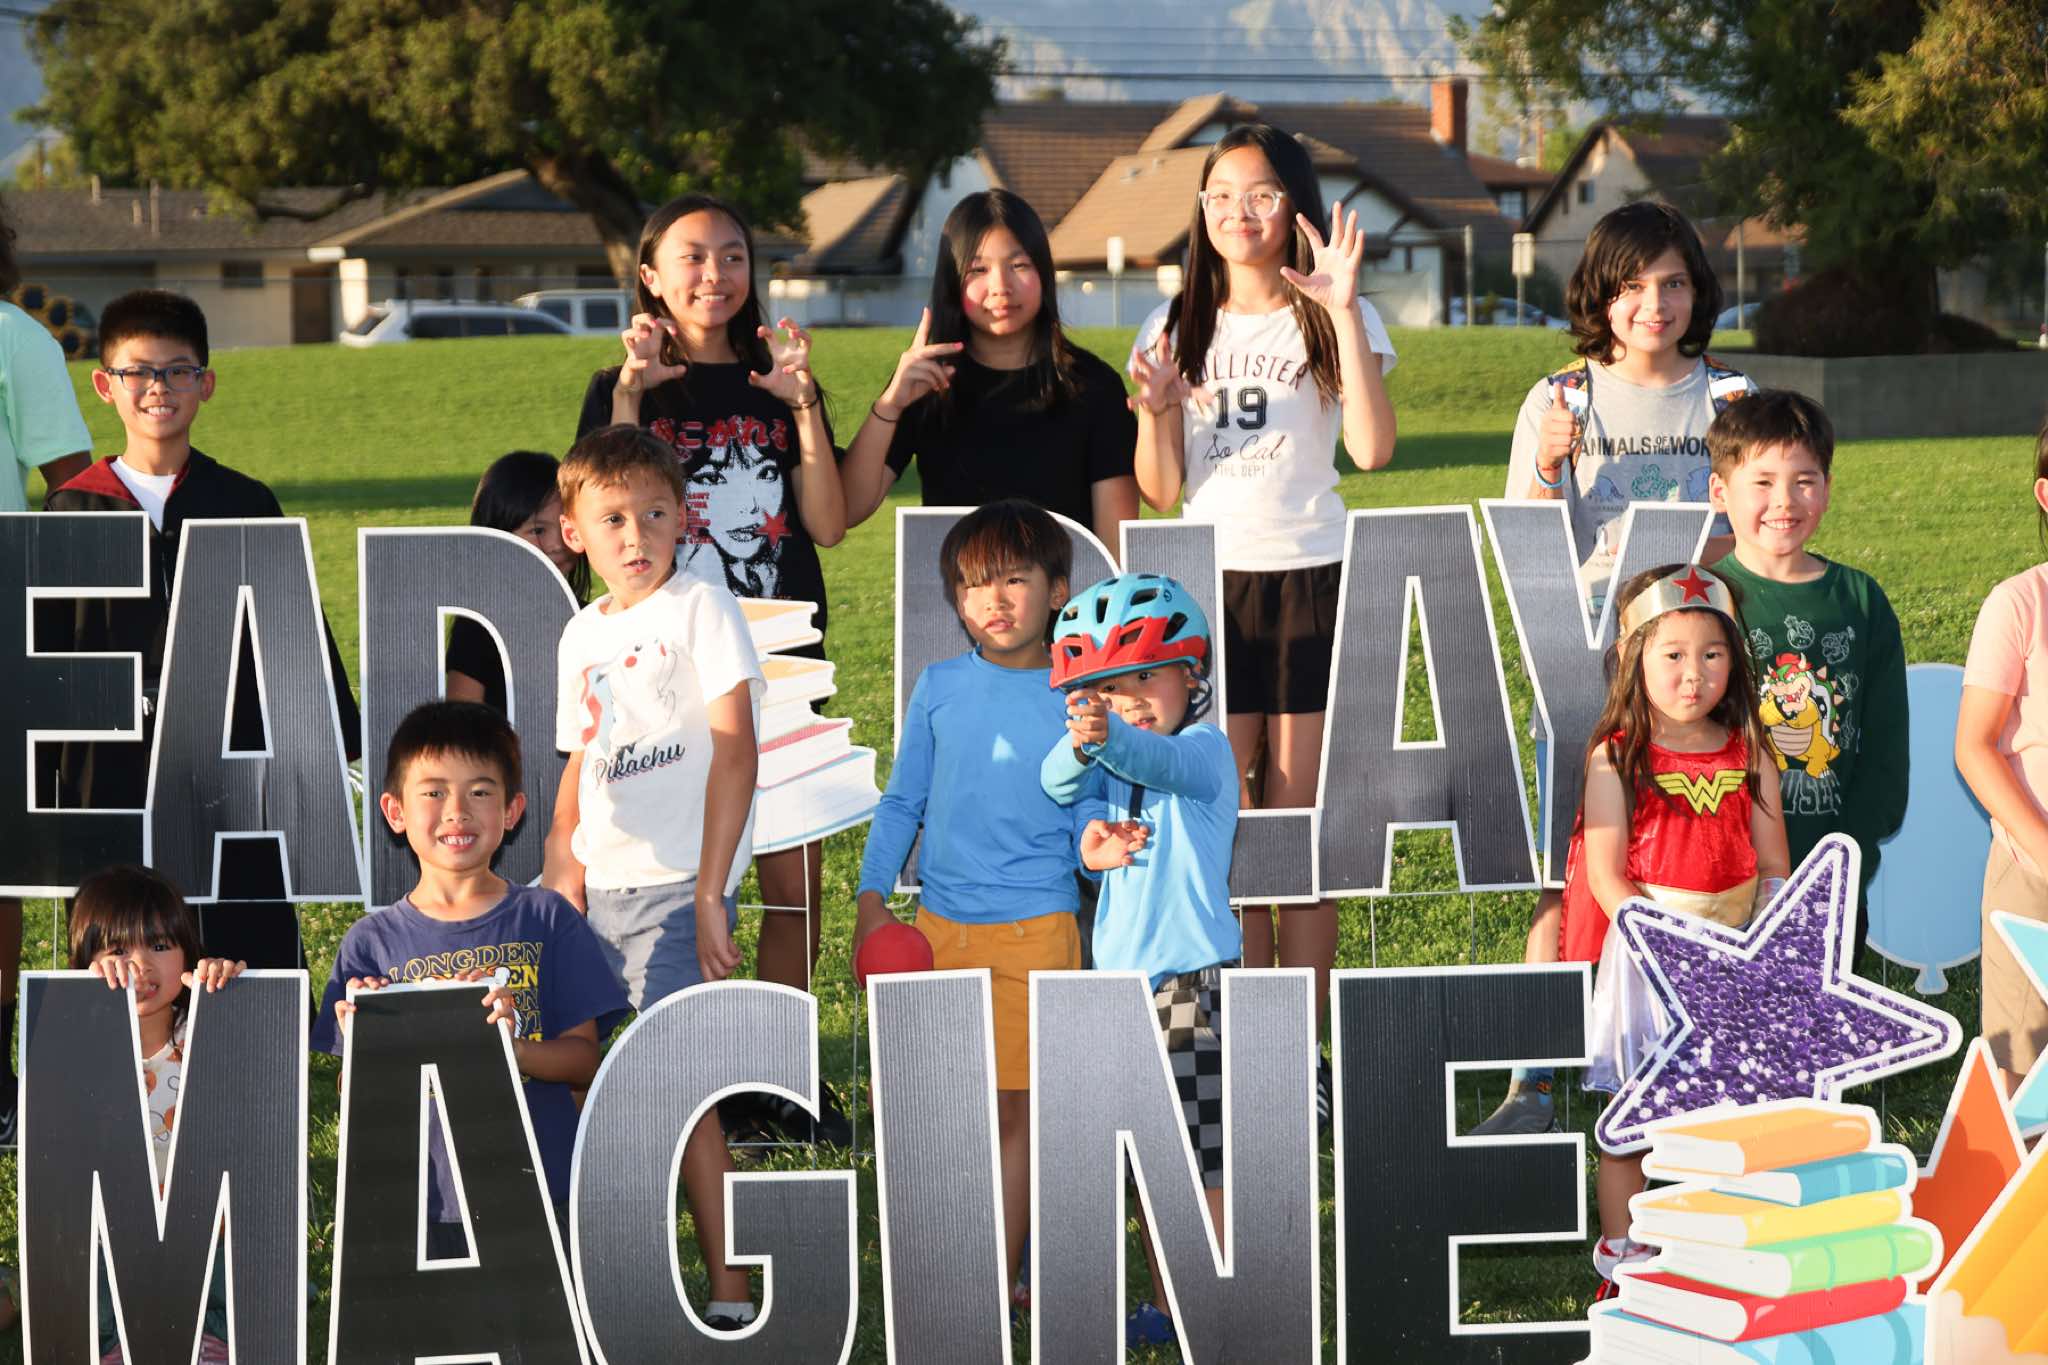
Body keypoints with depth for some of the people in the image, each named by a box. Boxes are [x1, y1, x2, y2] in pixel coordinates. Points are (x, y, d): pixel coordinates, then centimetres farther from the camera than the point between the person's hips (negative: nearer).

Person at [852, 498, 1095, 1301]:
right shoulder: (939, 688, 5)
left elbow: (1089, 817, 0)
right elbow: (902, 802, 13)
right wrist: (871, 897, 4)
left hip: (1036, 926, -3)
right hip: (939, 924, 3)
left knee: (1016, 1108, -1)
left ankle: (998, 1283, 6)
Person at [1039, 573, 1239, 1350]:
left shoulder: (1205, 749, -7)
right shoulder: (1111, 767, 11)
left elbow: (1161, 762, -31)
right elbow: (1059, 784, -10)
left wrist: (1110, 738, -53)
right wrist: (1079, 746, -34)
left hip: (1194, 975, -7)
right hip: (1122, 979, 7)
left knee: (1204, 1155, -6)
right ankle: (1166, 1308, 20)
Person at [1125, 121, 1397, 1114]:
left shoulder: (1335, 321, 2)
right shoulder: (1178, 325, 9)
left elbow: (1372, 447, -15)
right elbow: (1161, 491, 6)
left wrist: (1344, 312, -19)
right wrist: (1157, 408, -13)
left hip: (1310, 583, -2)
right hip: (1208, 586, 2)